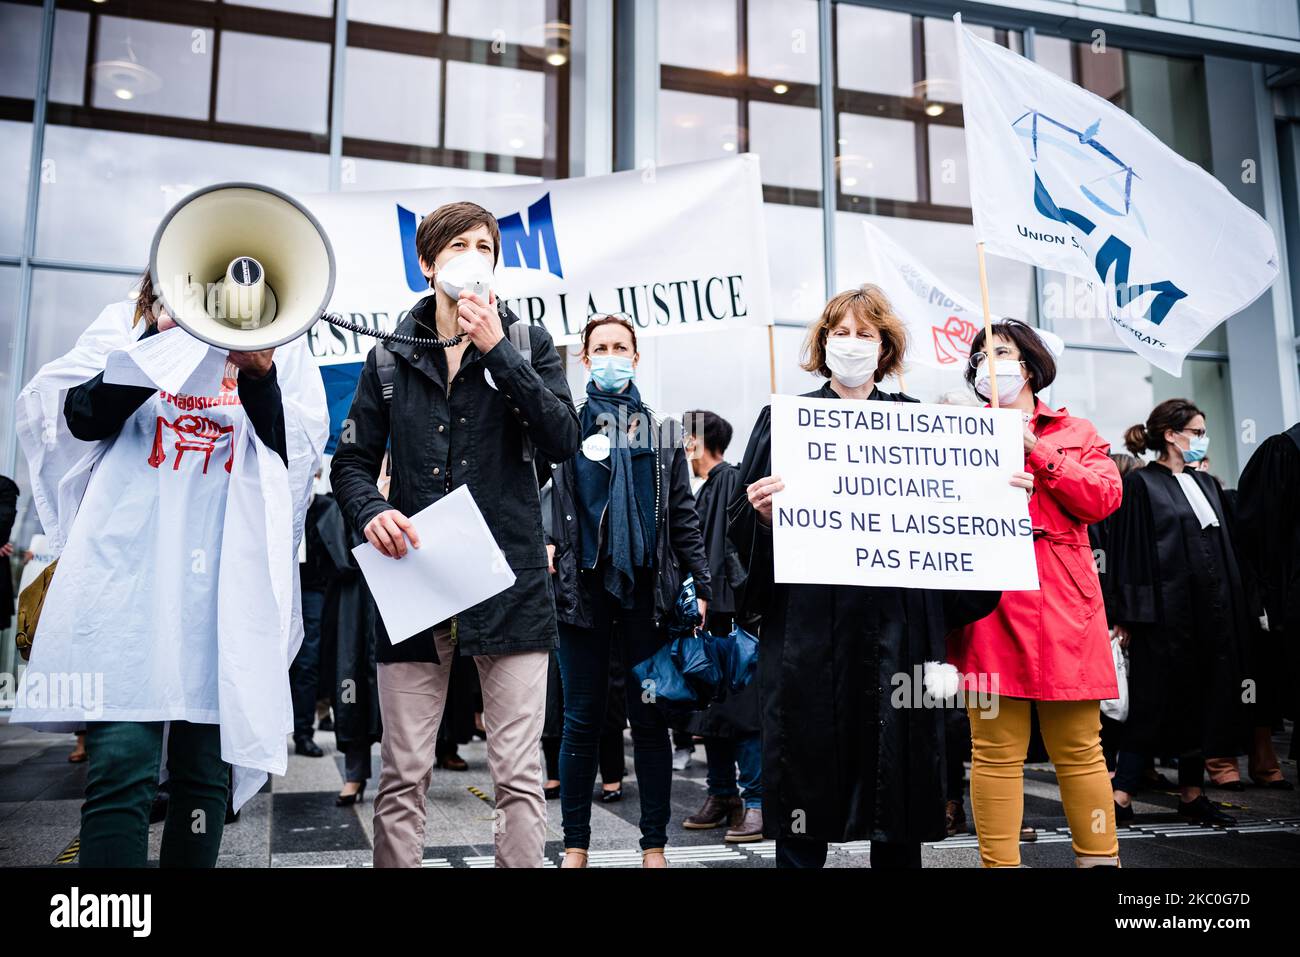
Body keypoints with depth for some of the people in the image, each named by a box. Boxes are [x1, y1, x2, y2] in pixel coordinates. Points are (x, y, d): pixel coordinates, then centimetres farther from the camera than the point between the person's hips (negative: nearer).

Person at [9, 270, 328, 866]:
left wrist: (259, 376, -12)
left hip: (232, 581, 1)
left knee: (205, 769, 4)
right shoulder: (126, 324, 17)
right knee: (121, 765, -12)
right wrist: (165, 336, -11)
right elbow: (82, 417, 0)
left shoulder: (279, 343, 15)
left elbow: (299, 459, 4)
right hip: (130, 568, -1)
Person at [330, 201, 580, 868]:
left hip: (508, 583, -1)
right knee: (402, 778, 6)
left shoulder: (528, 344, 8)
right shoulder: (389, 359, 12)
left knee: (520, 778, 1)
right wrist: (371, 510, -10)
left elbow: (563, 440, -6)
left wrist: (498, 352, -11)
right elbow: (352, 462, 12)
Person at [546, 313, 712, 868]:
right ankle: (575, 844, 17)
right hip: (584, 586, -1)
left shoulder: (662, 433, 12)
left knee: (650, 718, 5)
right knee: (582, 720, 5)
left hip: (647, 587, 1)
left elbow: (683, 516, 10)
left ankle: (654, 845, 16)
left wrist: (701, 585, 3)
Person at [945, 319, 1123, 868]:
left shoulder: (1075, 433, 18)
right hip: (990, 602, 0)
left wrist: (1035, 451, -5)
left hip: (1062, 606, 1)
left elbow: (1103, 499, 1)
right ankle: (999, 862, 8)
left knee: (1079, 748, 2)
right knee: (996, 750, 0)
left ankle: (1099, 858, 15)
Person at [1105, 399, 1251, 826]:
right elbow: (1127, 551, -10)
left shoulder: (1206, 484, 16)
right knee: (1155, 701, -5)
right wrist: (1125, 614, -15)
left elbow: (1225, 546, 18)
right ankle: (1122, 795, 0)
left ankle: (1192, 794, 18)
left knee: (1202, 700, 9)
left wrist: (1235, 610, 13)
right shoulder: (1140, 484, -5)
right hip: (1164, 610, -7)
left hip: (1211, 609, 7)